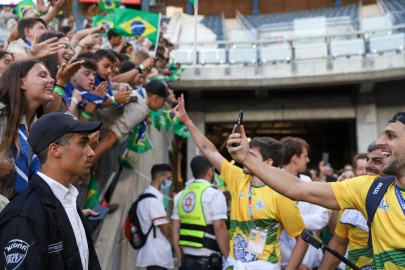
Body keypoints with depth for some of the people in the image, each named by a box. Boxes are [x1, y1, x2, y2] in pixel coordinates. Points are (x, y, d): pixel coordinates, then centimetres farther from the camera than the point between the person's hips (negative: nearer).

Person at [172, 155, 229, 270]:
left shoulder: (180, 195, 11)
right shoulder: (214, 193, -8)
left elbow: (175, 230, 11)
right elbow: (219, 227, -16)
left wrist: (180, 260, 17)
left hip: (187, 259, 6)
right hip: (208, 260, -6)